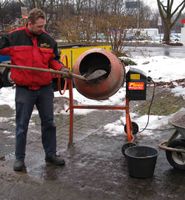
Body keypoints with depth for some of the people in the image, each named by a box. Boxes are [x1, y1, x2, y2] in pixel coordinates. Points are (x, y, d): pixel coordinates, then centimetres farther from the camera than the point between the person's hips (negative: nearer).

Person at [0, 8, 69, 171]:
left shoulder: (48, 39, 2)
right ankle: (19, 158, 21)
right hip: (24, 89, -3)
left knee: (49, 123, 12)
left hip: (45, 88, 3)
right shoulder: (14, 38, -7)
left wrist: (60, 67, -6)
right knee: (22, 126, 6)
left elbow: (53, 59, 12)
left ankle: (51, 154, 27)